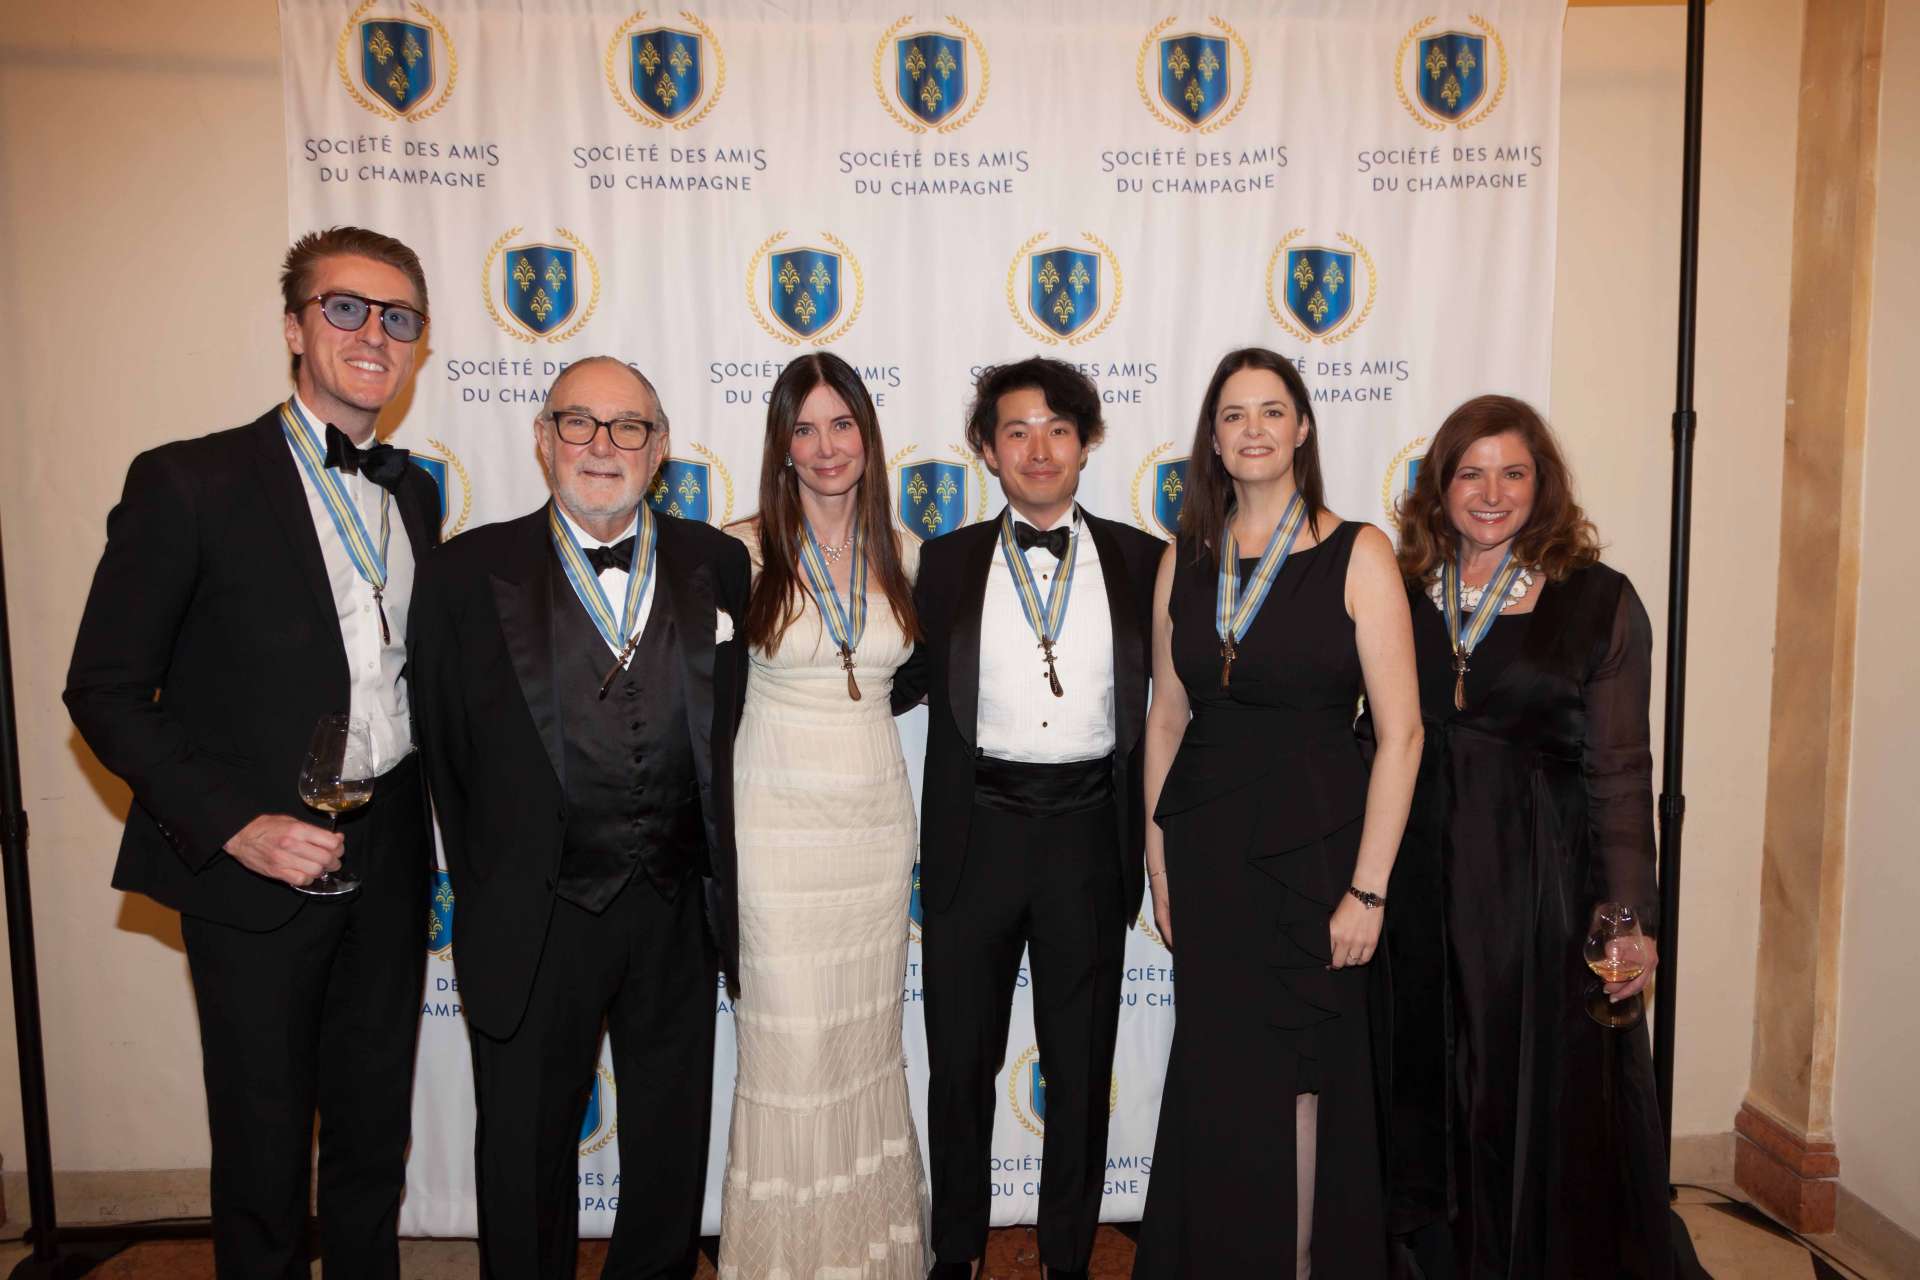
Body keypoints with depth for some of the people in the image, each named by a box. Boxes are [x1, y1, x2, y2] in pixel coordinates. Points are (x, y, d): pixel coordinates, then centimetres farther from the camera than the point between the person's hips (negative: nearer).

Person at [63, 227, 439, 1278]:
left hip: (388, 865, 5)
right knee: (263, 1158, 11)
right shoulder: (188, 483, -9)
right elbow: (105, 690, -8)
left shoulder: (414, 491, 9)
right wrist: (235, 825, -17)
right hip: (256, 875, -4)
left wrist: (423, 826, 6)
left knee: (375, 1141, 18)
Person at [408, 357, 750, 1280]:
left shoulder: (719, 565, 1)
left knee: (672, 1145, 20)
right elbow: (445, 754, -1)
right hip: (535, 921, -2)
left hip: (677, 914, 2)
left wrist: (719, 884, 2)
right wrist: (488, 897, 2)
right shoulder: (468, 573, -5)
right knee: (526, 1153, 16)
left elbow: (726, 735, 4)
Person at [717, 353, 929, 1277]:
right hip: (779, 817, -3)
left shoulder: (901, 554, 4)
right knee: (788, 1041, 1)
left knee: (869, 1035, 13)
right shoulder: (746, 550, -6)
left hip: (877, 814, 3)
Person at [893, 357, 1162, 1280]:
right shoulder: (945, 563, 3)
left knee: (1082, 1064, 13)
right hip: (975, 832, 0)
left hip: (1089, 833, 0)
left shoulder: (1141, 562, 2)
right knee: (960, 1058, 13)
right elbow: (908, 680, 7)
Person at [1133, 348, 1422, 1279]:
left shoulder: (1356, 554, -7)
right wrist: (1158, 859, 6)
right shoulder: (1185, 560, 5)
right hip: (1205, 845, 3)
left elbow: (1400, 731, -10)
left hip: (1310, 845, -3)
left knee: (1302, 1073, 9)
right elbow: (1166, 716, 9)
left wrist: (1367, 888, -13)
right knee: (1217, 1075, 13)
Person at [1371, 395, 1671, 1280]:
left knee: (1544, 1091, 7)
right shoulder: (1402, 593, 4)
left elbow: (1621, 772, -5)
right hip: (1421, 872, 3)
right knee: (1426, 1082, 14)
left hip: (1542, 876, -3)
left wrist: (1629, 917, -10)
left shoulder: (1598, 600, -3)